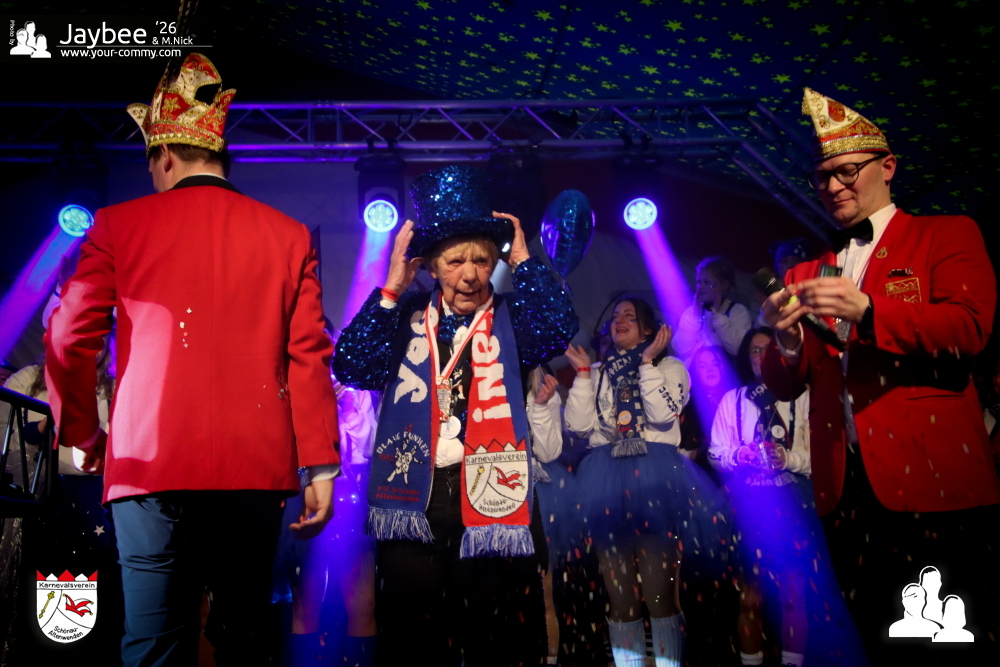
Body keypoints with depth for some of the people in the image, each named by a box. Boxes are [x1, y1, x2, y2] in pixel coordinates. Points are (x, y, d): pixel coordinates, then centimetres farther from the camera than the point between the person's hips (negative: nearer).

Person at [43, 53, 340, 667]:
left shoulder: (118, 225, 5)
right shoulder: (289, 236, 8)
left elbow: (69, 341, 6)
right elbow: (309, 354, 3)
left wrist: (81, 435, 20)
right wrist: (319, 466, 5)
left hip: (150, 460, -1)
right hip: (257, 466, 2)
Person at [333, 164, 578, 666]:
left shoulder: (511, 319, 5)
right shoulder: (407, 317, 7)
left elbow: (560, 328, -15)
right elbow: (351, 366, -7)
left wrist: (522, 258, -7)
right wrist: (393, 285, -9)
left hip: (491, 500, 0)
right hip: (414, 505, 1)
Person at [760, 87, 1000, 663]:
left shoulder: (948, 235, 6)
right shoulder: (809, 275, 17)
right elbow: (787, 386, 12)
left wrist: (867, 311, -23)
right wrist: (786, 338, -9)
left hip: (933, 479, -4)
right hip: (846, 487, 5)